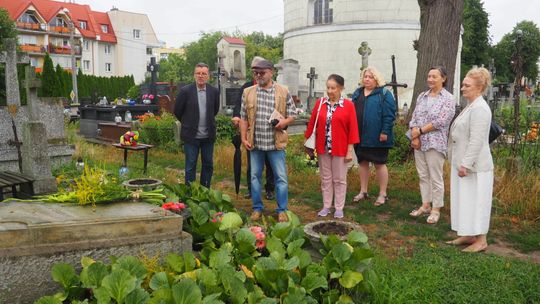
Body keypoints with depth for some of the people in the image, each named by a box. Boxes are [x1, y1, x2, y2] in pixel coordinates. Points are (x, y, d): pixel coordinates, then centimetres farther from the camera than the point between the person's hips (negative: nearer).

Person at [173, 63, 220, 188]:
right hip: (191, 135, -3)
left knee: (208, 165, 10)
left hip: (208, 136, 3)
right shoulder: (185, 91, -8)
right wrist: (188, 122, 11)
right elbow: (177, 111, 2)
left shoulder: (214, 91, 0)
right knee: (190, 166, 4)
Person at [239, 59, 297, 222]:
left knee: (281, 177, 2)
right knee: (255, 176, 9)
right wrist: (243, 138, 0)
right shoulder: (248, 92, 5)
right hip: (255, 142, 2)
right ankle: (257, 208, 23)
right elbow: (243, 118, 7)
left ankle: (282, 210, 14)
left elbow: (292, 114, 5)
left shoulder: (284, 92, 0)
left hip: (276, 142, -2)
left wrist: (285, 121, -16)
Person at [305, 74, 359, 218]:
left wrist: (350, 150, -8)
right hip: (323, 148, 2)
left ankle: (339, 208, 19)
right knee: (325, 178, 12)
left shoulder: (348, 105, -6)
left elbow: (352, 128, -6)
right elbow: (312, 124, 5)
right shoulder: (320, 103, 1)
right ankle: (326, 206, 23)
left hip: (340, 149, -2)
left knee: (339, 179, 8)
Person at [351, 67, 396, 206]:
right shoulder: (357, 93, 12)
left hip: (376, 137, -6)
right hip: (359, 136, 6)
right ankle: (363, 191, 25)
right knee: (363, 163, 13)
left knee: (380, 164, 3)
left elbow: (389, 115, -11)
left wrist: (385, 132, -18)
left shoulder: (384, 94, -5)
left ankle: (382, 194, 13)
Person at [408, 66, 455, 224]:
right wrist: (414, 137, -6)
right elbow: (414, 118, 8)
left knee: (435, 178, 0)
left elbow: (441, 121, -15)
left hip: (435, 143, -6)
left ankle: (436, 209, 11)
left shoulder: (448, 98, -5)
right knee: (423, 176, 13)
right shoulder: (422, 96, 12)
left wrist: (420, 131, -12)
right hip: (419, 143, 6)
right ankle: (425, 205, 25)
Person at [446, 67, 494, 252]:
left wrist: (466, 164, -22)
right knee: (465, 200, 16)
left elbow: (476, 140, -23)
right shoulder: (470, 106, 14)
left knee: (476, 201, -1)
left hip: (475, 166, -10)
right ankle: (468, 235, 27)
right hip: (464, 163, 10)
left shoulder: (479, 108, -18)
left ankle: (481, 241, 10)